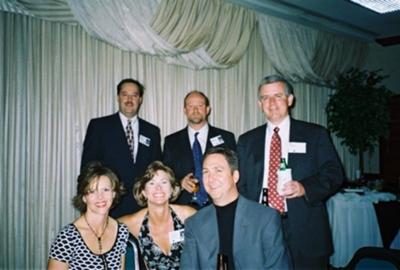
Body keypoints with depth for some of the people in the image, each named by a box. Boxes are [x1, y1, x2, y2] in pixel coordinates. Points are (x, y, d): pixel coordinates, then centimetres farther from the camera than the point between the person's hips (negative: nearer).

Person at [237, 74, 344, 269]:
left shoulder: (315, 134, 5)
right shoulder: (247, 140, 11)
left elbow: (334, 174, 0)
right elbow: (241, 184, 10)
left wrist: (305, 187, -18)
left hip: (305, 233, -1)